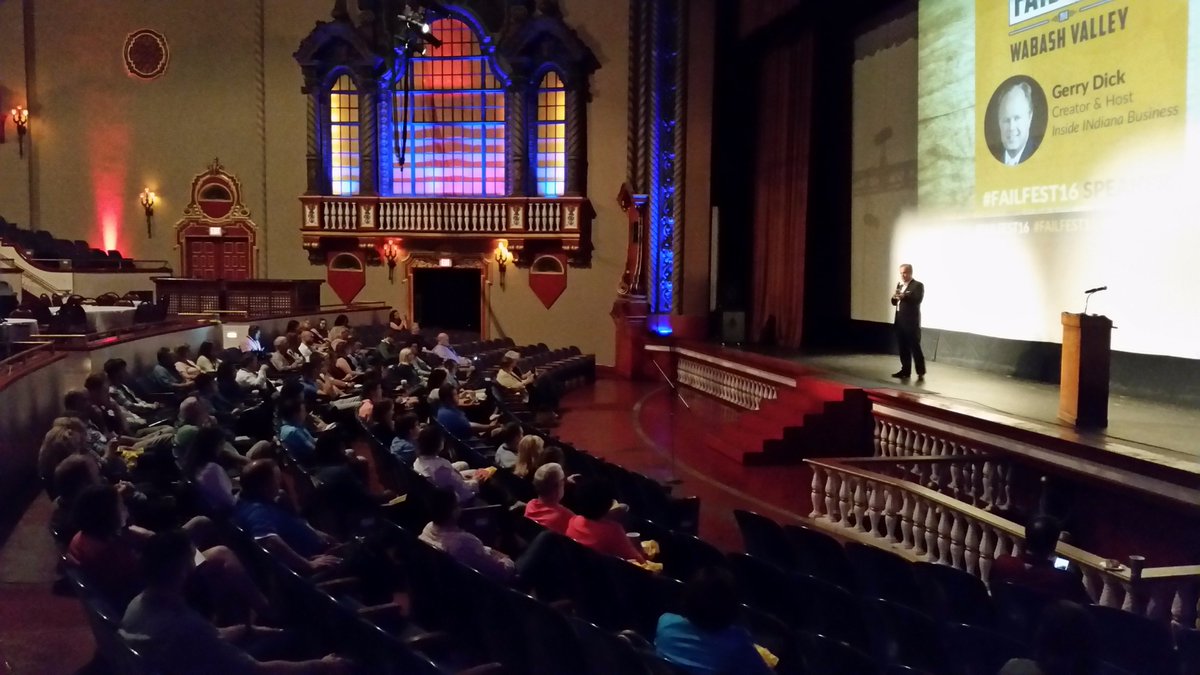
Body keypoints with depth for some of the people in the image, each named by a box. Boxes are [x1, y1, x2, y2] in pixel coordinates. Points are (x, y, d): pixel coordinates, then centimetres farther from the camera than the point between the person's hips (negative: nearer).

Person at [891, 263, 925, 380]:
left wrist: (904, 297, -33)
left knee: (915, 347, -6)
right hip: (900, 321, 7)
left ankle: (921, 372, -2)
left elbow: (918, 300, -20)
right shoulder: (899, 285, 17)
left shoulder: (918, 285, -5)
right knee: (903, 347, 8)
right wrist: (894, 297, -6)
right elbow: (894, 303, 17)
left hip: (912, 321, -7)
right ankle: (905, 370, 14)